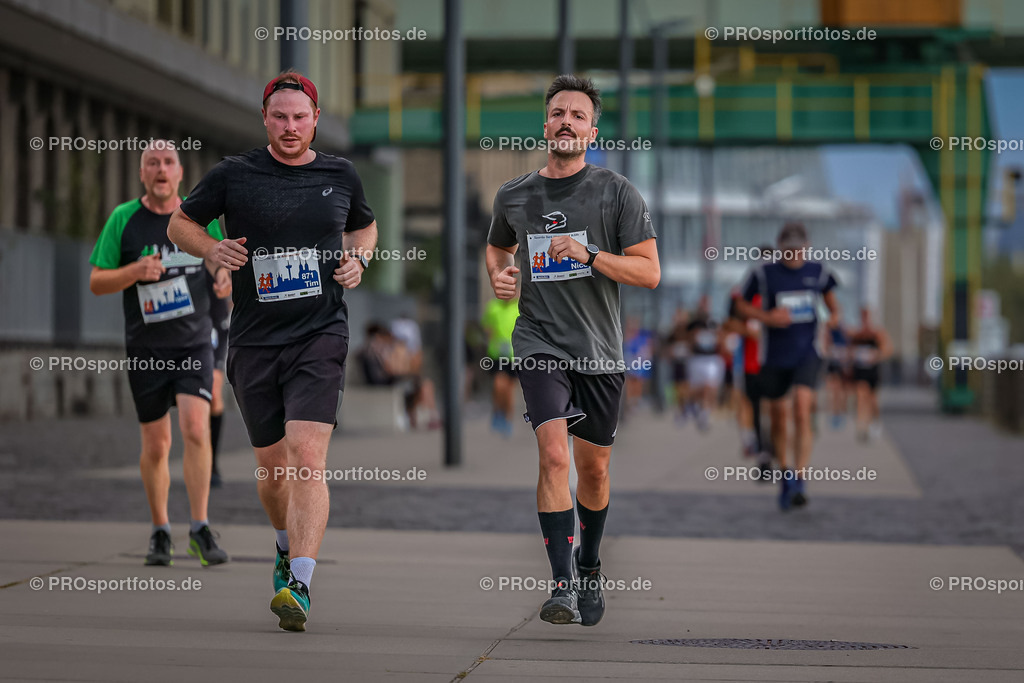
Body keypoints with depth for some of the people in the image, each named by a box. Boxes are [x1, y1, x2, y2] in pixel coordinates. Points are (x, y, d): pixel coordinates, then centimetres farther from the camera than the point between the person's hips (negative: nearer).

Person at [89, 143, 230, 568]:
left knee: (196, 429, -18)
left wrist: (228, 277, -6)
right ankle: (160, 532, 21)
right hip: (145, 349, 0)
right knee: (155, 445, 5)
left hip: (194, 343, 0)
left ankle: (199, 529, -12)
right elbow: (96, 282, -1)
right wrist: (136, 271, -19)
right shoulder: (124, 219, -1)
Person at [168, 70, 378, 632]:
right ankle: (288, 548, 40)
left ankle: (298, 586, -22)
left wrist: (358, 259, 5)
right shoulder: (233, 175, 1)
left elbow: (364, 226, 26)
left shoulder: (340, 176, 7)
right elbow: (179, 223, 13)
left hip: (320, 336, -1)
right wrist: (212, 249, -8)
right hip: (254, 340, 1)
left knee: (307, 458, -17)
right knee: (273, 466, 10)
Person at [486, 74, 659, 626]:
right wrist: (498, 275, 4)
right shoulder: (513, 197, 6)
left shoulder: (616, 193, -2)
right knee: (553, 453, -19)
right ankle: (563, 585, -20)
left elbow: (649, 272, -7)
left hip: (600, 350, 0)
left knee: (593, 467, 12)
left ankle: (589, 569, 37)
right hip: (540, 343, 0)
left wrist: (589, 254, -19)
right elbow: (497, 246, 27)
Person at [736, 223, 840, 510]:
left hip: (806, 354, 0)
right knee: (779, 417, 9)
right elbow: (743, 304, 5)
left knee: (802, 411, -18)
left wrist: (835, 315, -2)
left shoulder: (818, 272, 3)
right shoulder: (763, 274, -4)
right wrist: (767, 317, -12)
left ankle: (799, 480, -19)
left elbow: (830, 297, 19)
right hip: (775, 356, 0)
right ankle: (784, 474, 31)